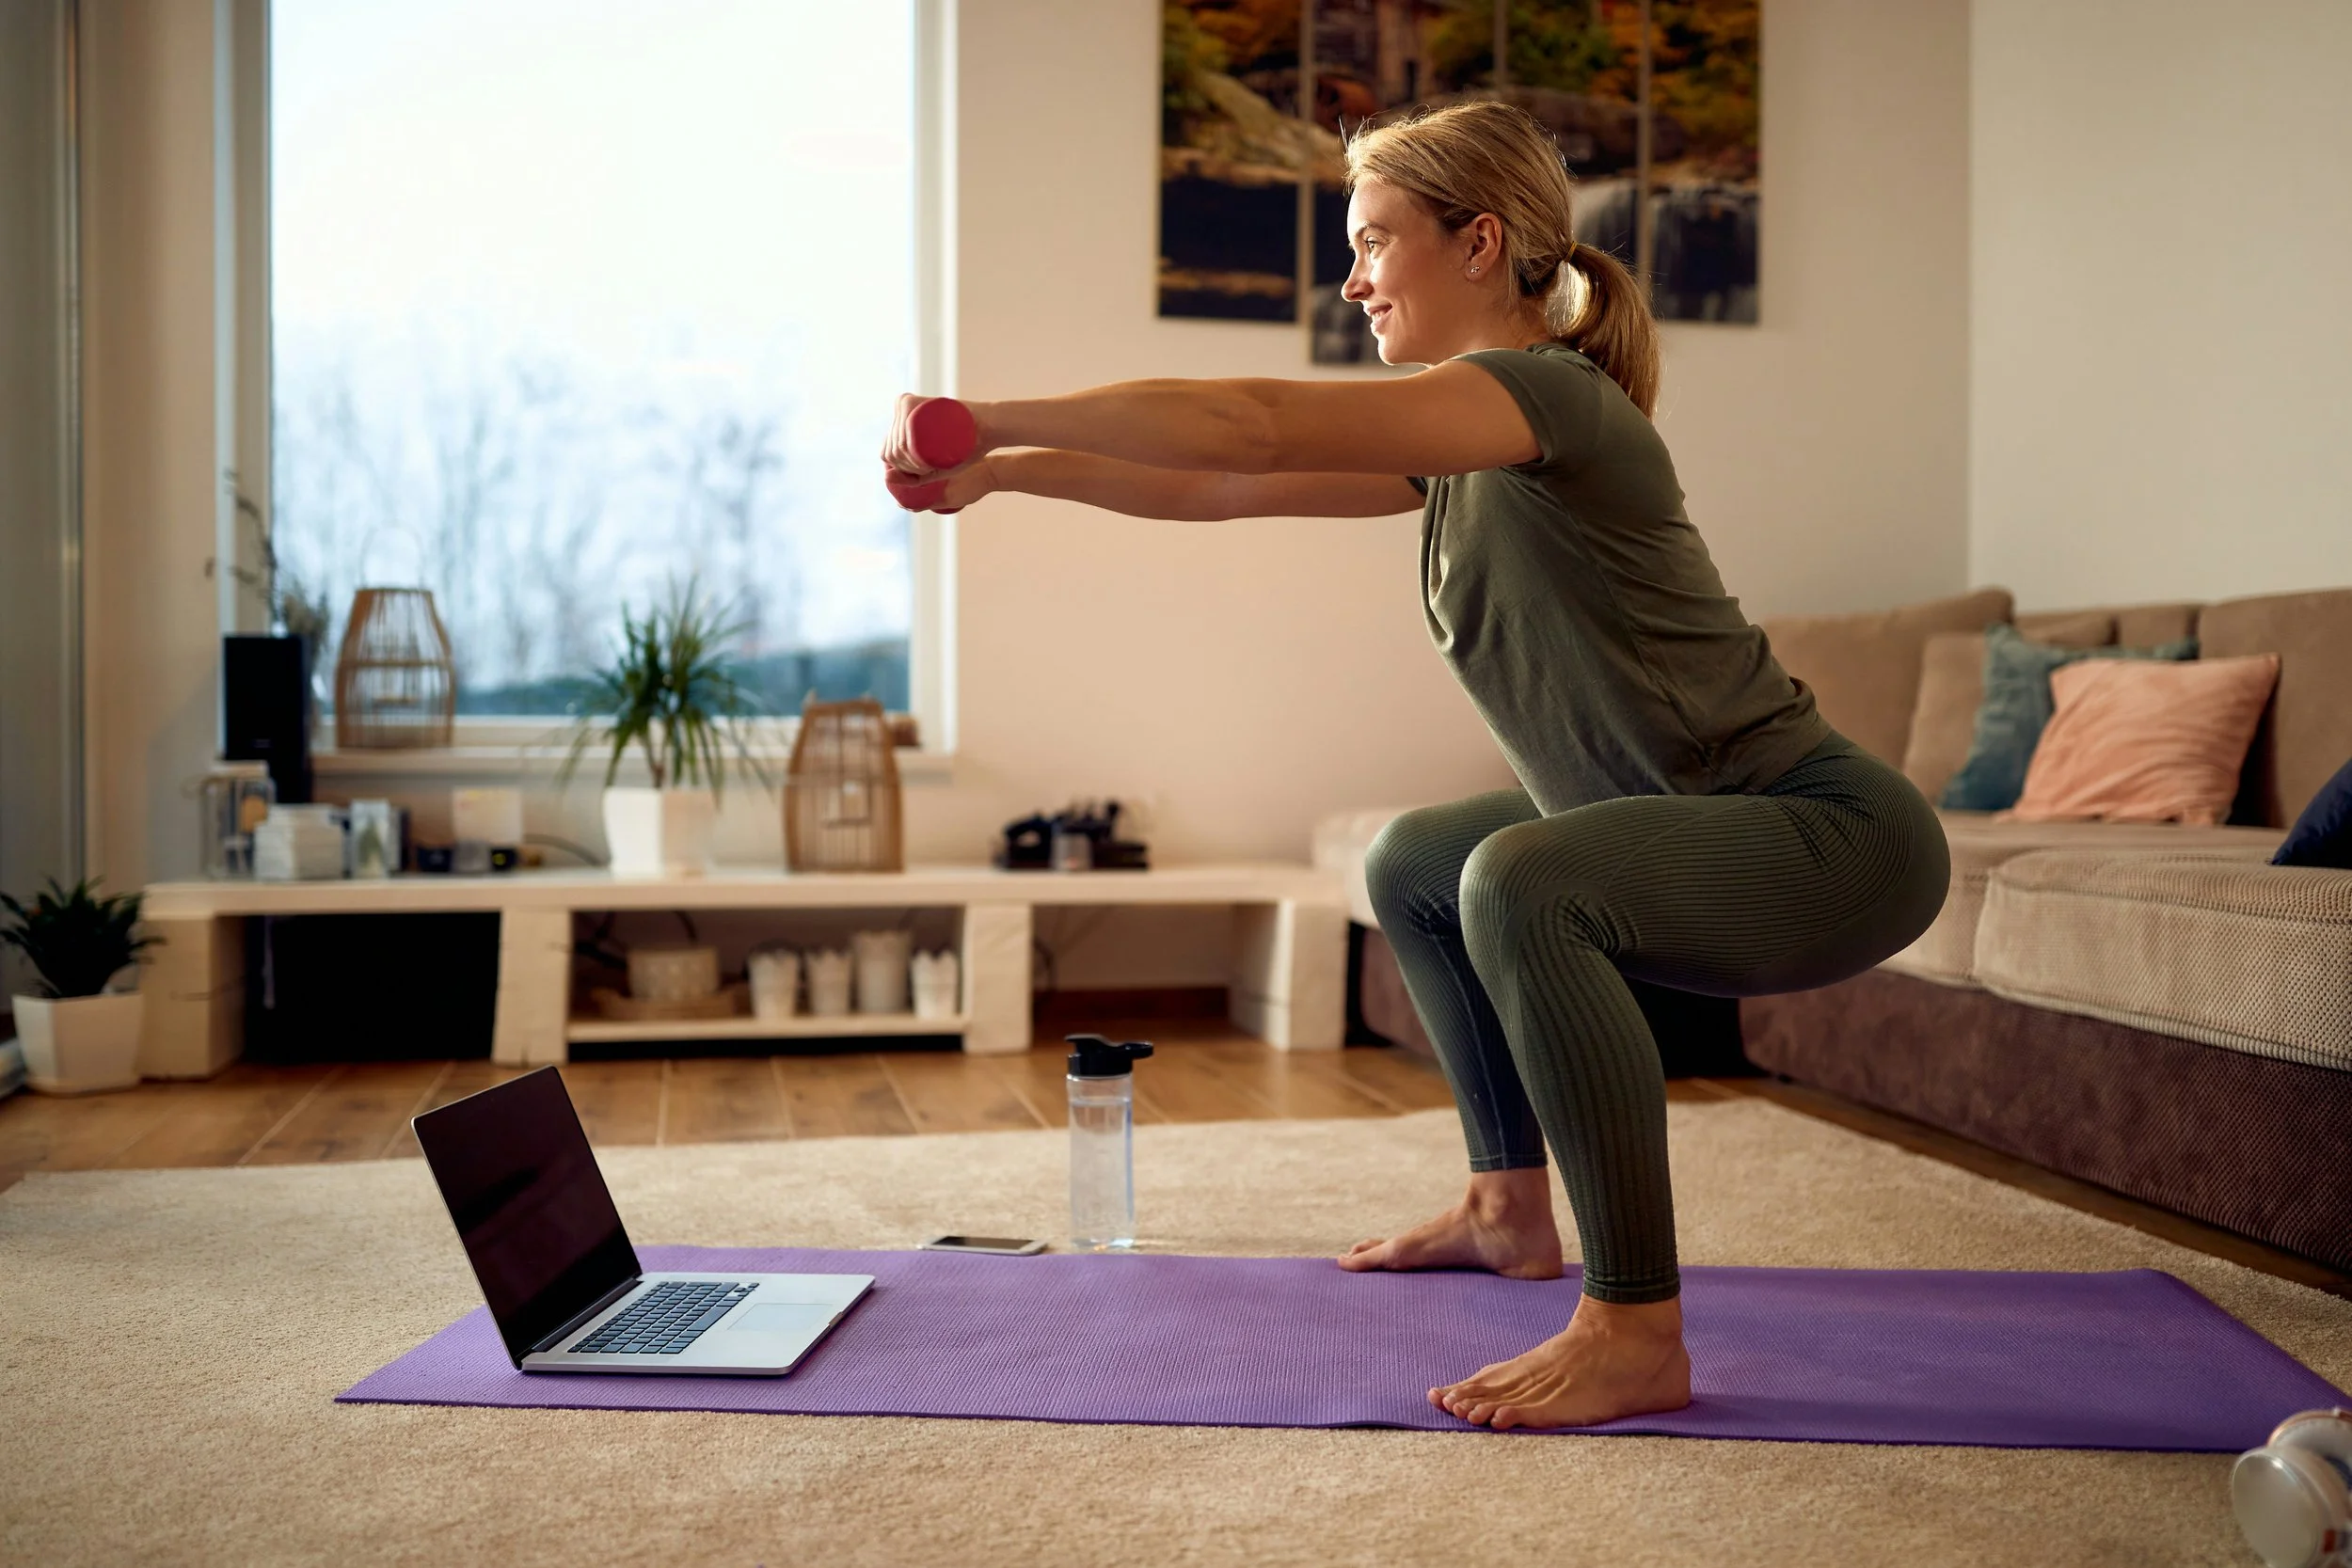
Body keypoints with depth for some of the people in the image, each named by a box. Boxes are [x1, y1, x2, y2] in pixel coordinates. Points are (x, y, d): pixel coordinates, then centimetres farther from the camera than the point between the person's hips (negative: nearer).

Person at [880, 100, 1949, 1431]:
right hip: (1691, 825, 10)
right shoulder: (1460, 451, 9)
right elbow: (1219, 489, 11)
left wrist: (994, 421, -20)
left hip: (1837, 838, -10)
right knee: (1411, 866, 22)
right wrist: (1000, 470, 6)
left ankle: (1637, 1333, -23)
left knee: (1520, 882, -35)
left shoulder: (1550, 395, -19)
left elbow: (1250, 427, -27)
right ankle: (1512, 1210, 30)